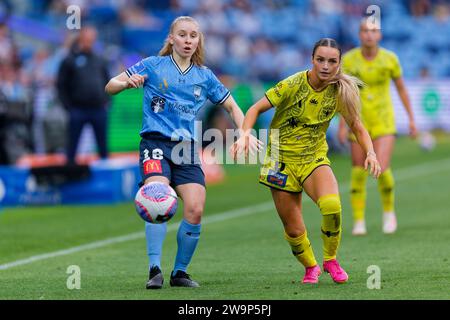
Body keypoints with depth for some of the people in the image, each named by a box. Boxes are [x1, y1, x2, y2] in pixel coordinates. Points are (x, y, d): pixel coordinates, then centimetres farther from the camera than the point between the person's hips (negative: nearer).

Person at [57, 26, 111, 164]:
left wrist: (106, 100, 6)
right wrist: (68, 106, -6)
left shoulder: (99, 61, 12)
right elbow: (61, 85, 1)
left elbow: (107, 81, 19)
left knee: (103, 145, 7)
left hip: (99, 110, 3)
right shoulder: (70, 61, 1)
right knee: (72, 146, 1)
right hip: (78, 110, -3)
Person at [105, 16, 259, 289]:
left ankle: (180, 272, 4)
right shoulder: (153, 66, 4)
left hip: (187, 148, 3)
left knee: (195, 210, -13)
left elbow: (231, 106, 22)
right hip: (156, 143, -3)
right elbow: (111, 86, 3)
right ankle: (155, 270, -22)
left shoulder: (204, 76, 13)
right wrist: (128, 83, -19)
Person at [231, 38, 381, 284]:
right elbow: (256, 109, -9)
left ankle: (330, 260, -3)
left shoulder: (340, 92, -6)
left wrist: (370, 153, -16)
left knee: (331, 205, -29)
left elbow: (358, 128, 2)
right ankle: (310, 267, 34)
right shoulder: (293, 85, -14)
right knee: (294, 230, 0)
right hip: (282, 161, -1)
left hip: (314, 159, 1)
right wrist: (245, 134, -28)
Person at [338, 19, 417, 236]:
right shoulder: (349, 59, -8)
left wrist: (411, 119, 7)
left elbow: (401, 88, 5)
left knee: (382, 170, -16)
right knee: (358, 173, 2)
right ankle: (358, 222, 17)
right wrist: (342, 124, -7)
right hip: (359, 121, 1)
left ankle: (388, 211, 11)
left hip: (384, 122, -1)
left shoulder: (390, 59, -7)